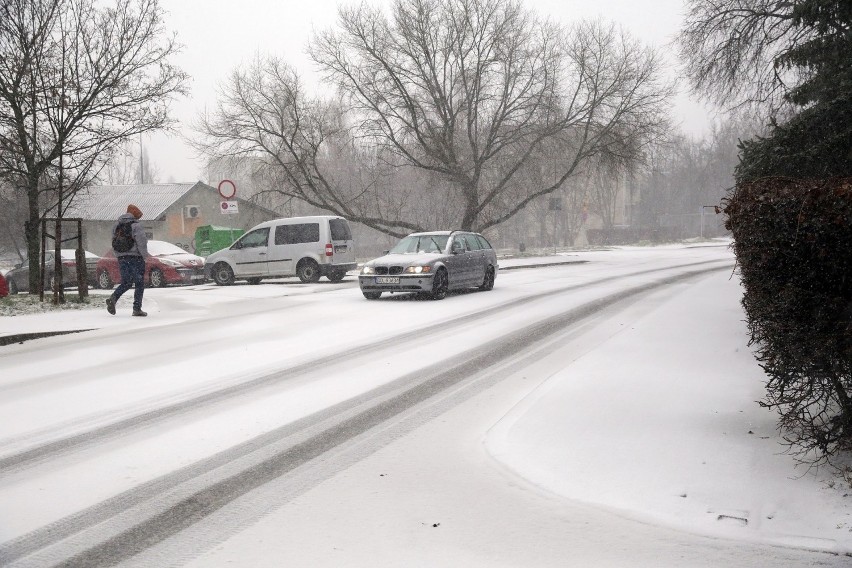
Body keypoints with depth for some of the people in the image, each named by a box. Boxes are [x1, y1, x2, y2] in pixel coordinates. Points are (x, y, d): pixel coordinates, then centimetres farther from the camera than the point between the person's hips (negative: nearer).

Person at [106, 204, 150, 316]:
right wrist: (145, 254, -6)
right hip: (135, 257, -6)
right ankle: (137, 309, -1)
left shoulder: (117, 225, 13)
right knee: (139, 284, 3)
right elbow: (141, 242, -16)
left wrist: (119, 255, 18)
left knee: (126, 282, 15)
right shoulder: (136, 225, -8)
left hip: (122, 258, 6)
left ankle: (113, 298, -10)